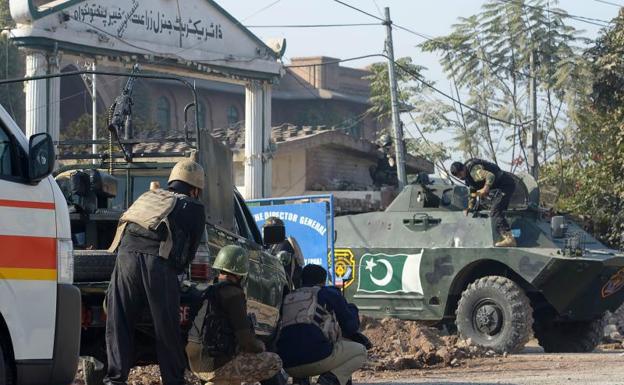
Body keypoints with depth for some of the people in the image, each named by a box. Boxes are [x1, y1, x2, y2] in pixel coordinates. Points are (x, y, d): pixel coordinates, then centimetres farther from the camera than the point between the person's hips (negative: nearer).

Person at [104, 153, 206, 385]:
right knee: (167, 328, 6)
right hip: (159, 261, -3)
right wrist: (176, 271, 37)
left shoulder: (148, 197, 32)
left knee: (119, 323, 7)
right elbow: (190, 251, 20)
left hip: (127, 253, 3)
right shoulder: (193, 208, 20)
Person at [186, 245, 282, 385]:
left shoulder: (208, 293, 15)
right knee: (274, 362, 3)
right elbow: (246, 340, -15)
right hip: (217, 365, -8)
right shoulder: (234, 294, -12)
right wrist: (260, 346, 7)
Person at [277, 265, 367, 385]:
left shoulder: (287, 299, 25)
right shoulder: (330, 294, 10)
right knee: (360, 351, 18)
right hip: (317, 356, -7)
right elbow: (351, 328, 10)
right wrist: (351, 309, 31)